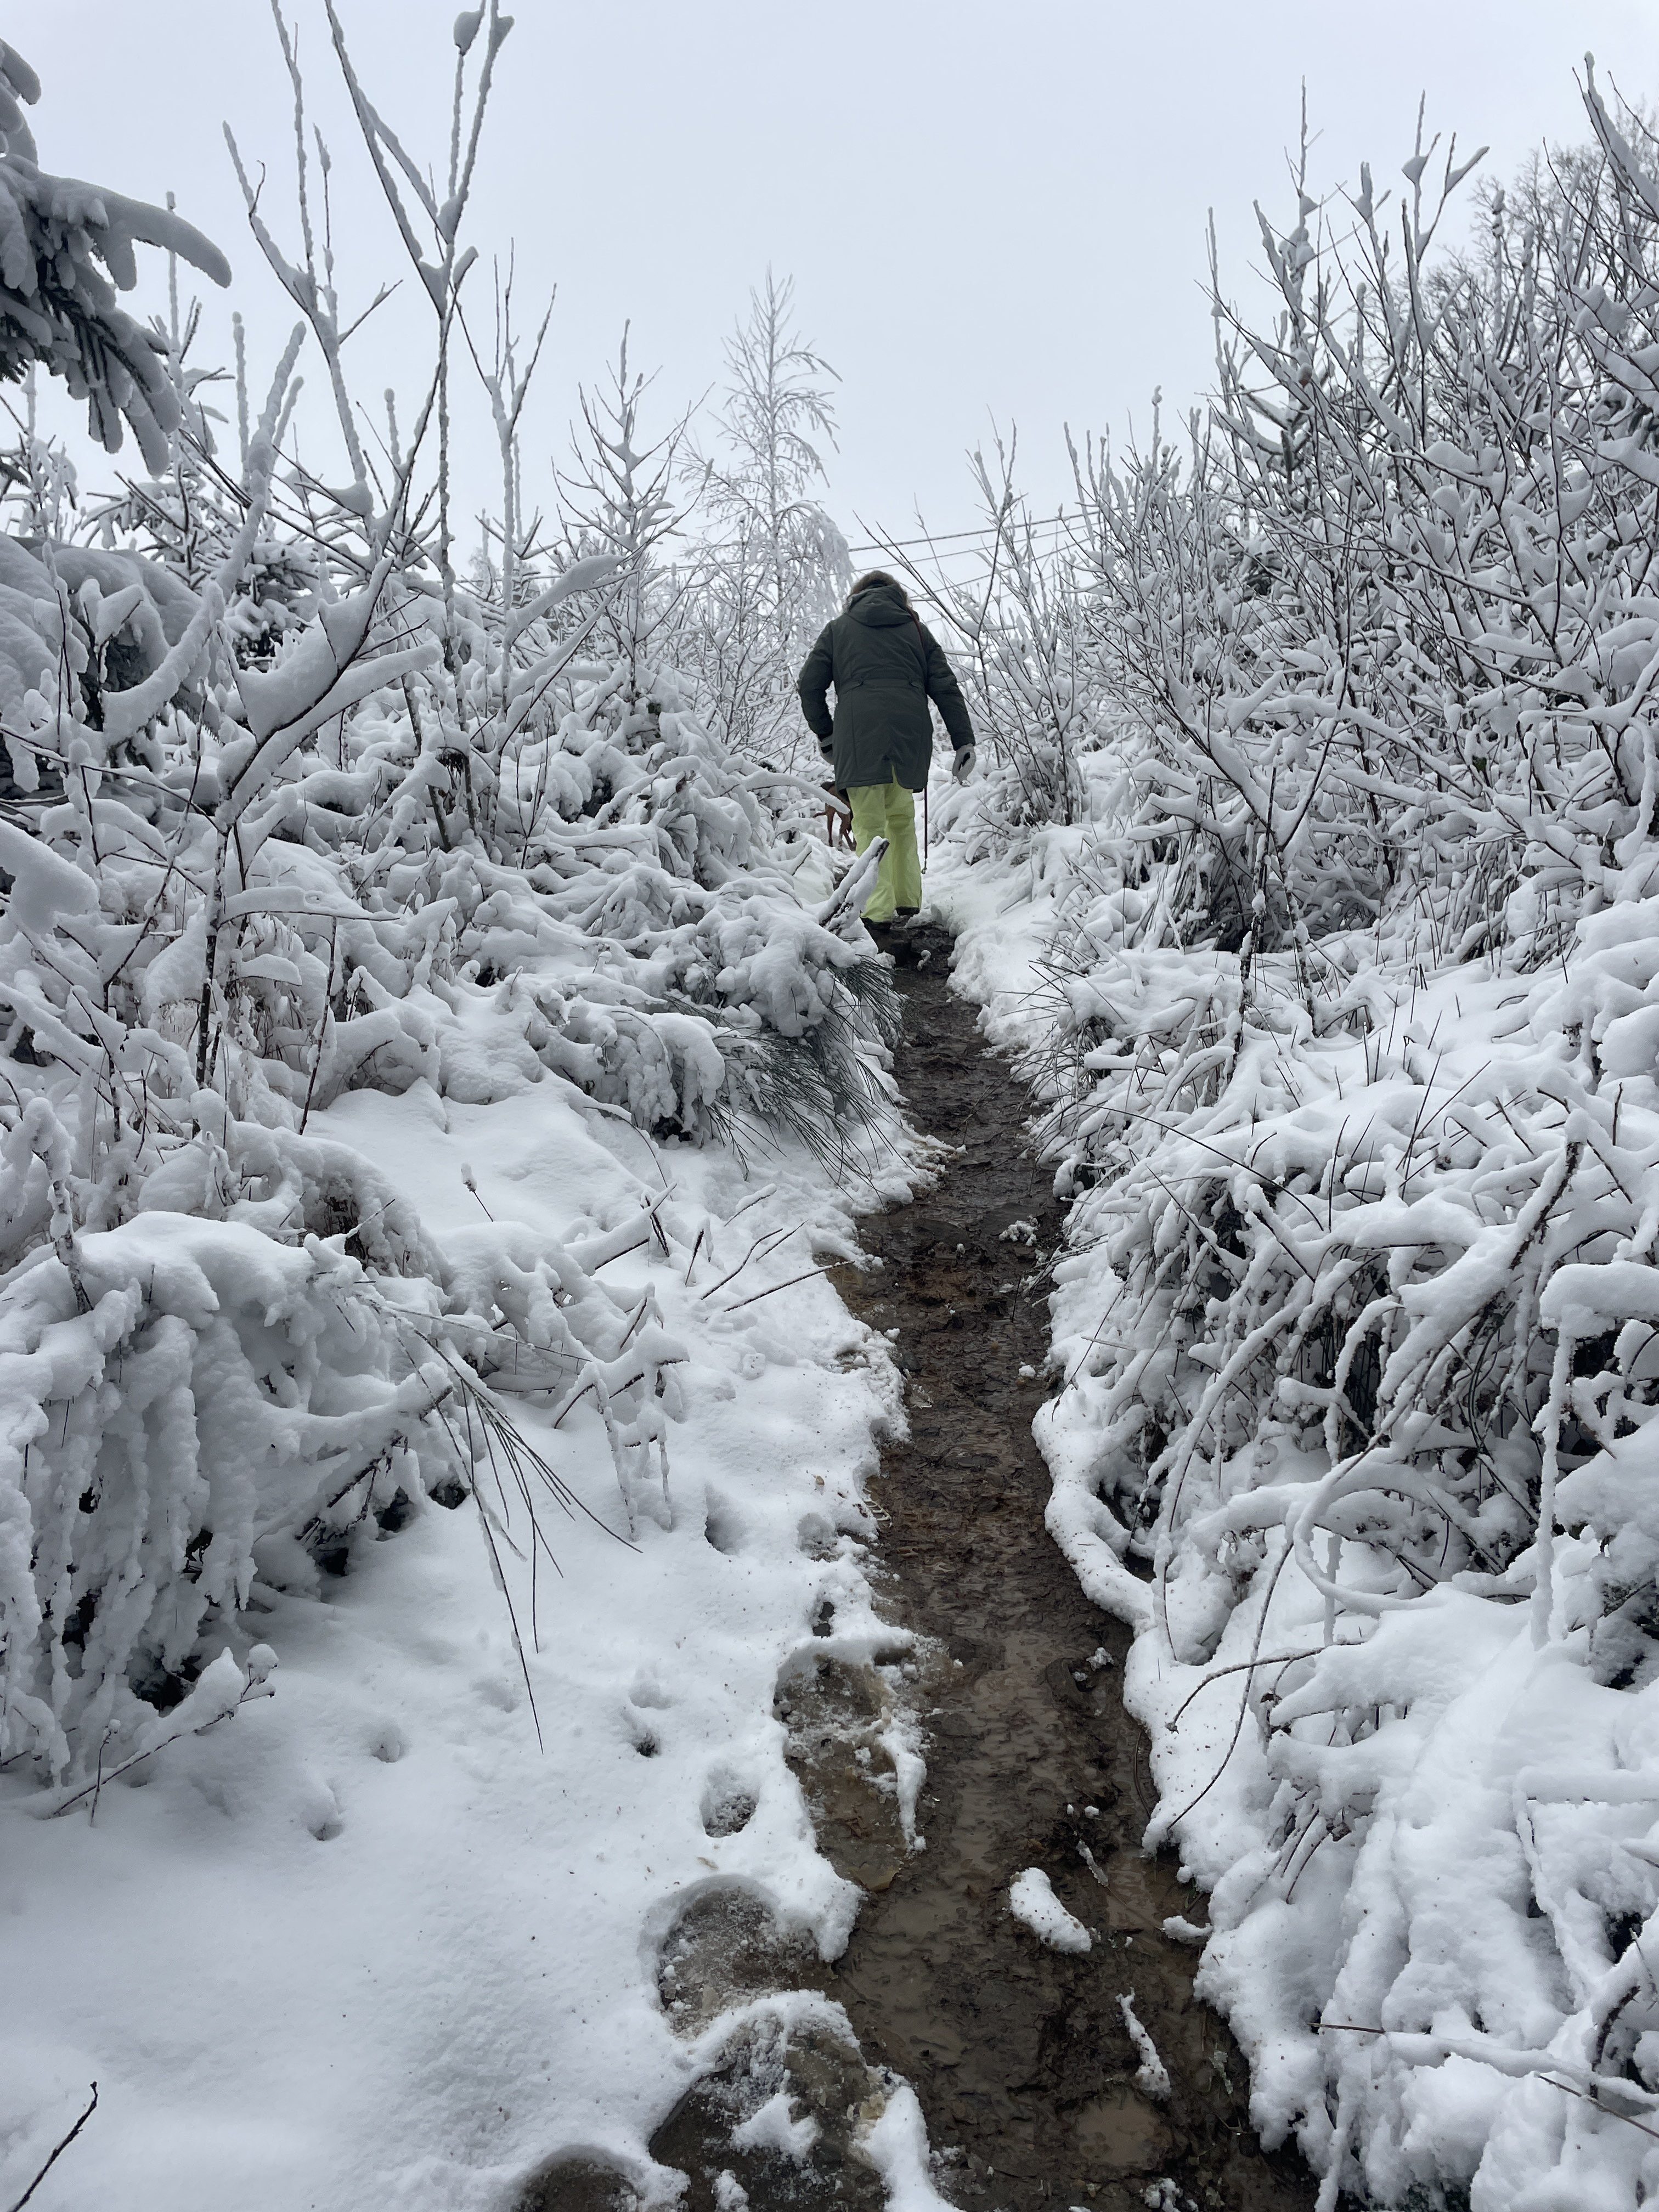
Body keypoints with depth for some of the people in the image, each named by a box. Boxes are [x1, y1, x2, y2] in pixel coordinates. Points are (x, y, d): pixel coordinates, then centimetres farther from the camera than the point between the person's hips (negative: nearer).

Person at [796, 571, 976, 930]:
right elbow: (945, 687, 12)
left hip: (858, 733, -2)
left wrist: (824, 733, 25)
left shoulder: (839, 628, 18)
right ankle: (907, 901, 19)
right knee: (902, 817, 18)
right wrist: (964, 742, 10)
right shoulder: (915, 629, 21)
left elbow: (810, 685, 12)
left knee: (870, 824, -1)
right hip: (910, 733, 2)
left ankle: (878, 910, -12)